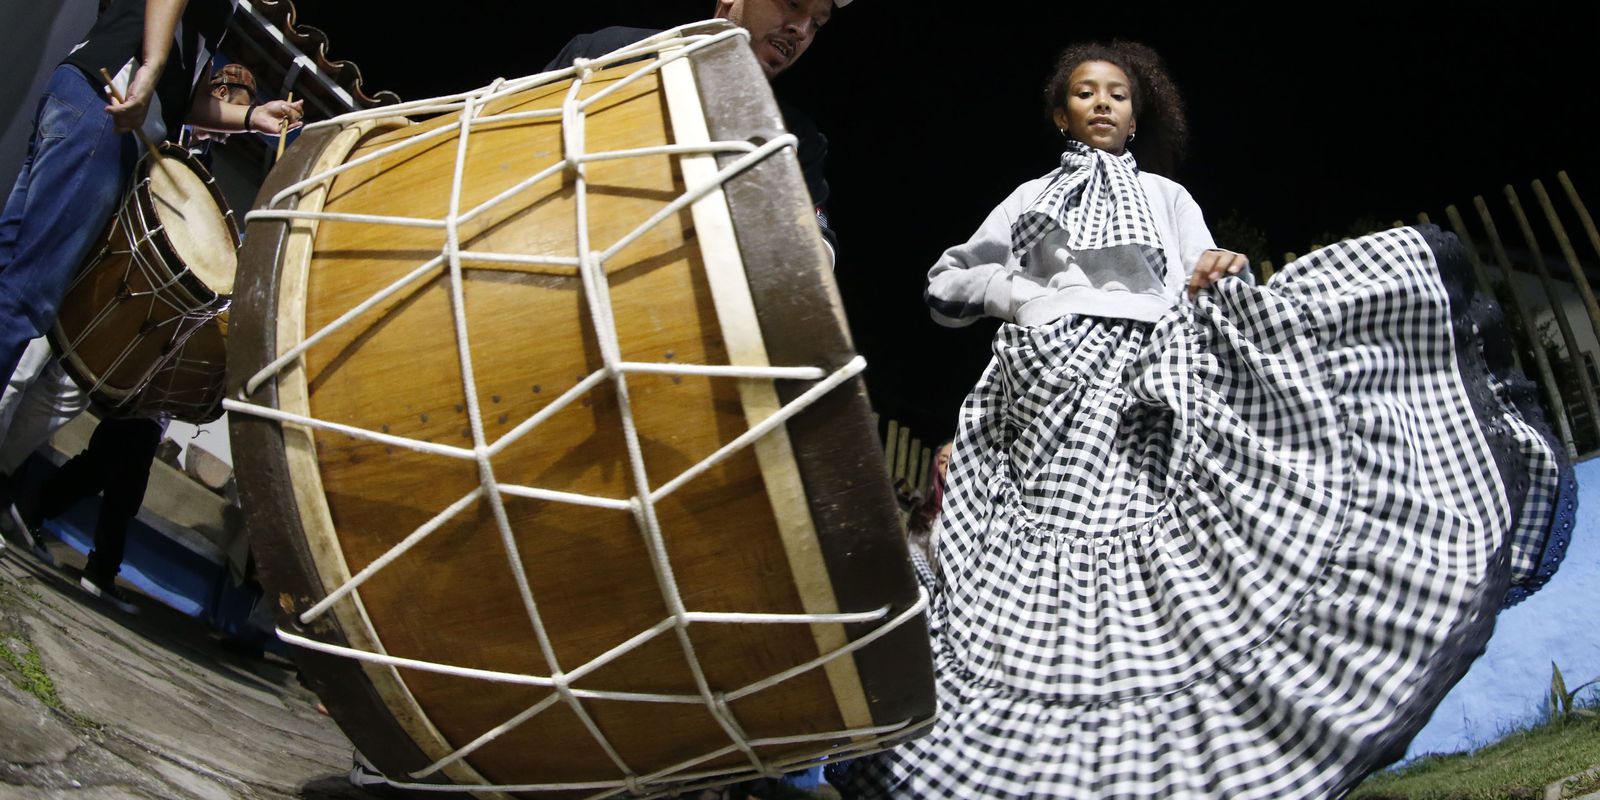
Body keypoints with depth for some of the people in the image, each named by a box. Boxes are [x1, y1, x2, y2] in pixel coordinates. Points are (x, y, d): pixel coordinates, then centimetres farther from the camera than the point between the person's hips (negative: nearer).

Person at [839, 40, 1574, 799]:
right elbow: (946, 281, 25)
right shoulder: (1030, 198, 26)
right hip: (1045, 387, 0)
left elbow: (1203, 306, 14)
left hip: (1146, 389, 0)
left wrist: (1213, 280, -9)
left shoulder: (1166, 196, 26)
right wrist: (1012, 292, 7)